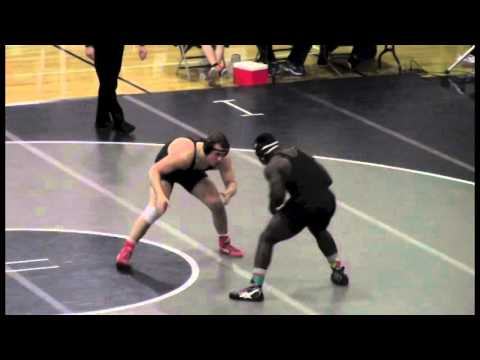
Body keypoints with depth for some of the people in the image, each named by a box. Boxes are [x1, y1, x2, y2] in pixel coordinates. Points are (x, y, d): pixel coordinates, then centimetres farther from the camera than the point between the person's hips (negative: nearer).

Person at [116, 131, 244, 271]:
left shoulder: (223, 159, -30)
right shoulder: (185, 155, -45)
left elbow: (232, 183, -20)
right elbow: (153, 170, -45)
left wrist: (228, 193, -45)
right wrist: (160, 195, -60)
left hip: (192, 170, 5)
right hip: (166, 166, -5)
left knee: (217, 203, -1)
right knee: (157, 207, -25)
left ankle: (224, 243, 27)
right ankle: (126, 249, -18)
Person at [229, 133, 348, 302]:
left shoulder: (272, 166, -2)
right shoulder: (296, 152, 17)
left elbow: (277, 195, -16)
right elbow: (326, 179, 16)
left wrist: (273, 207, 4)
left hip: (304, 205, -7)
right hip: (327, 200, 7)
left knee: (266, 239, 5)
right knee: (319, 231, 40)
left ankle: (256, 288, -2)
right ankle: (339, 271, 49)